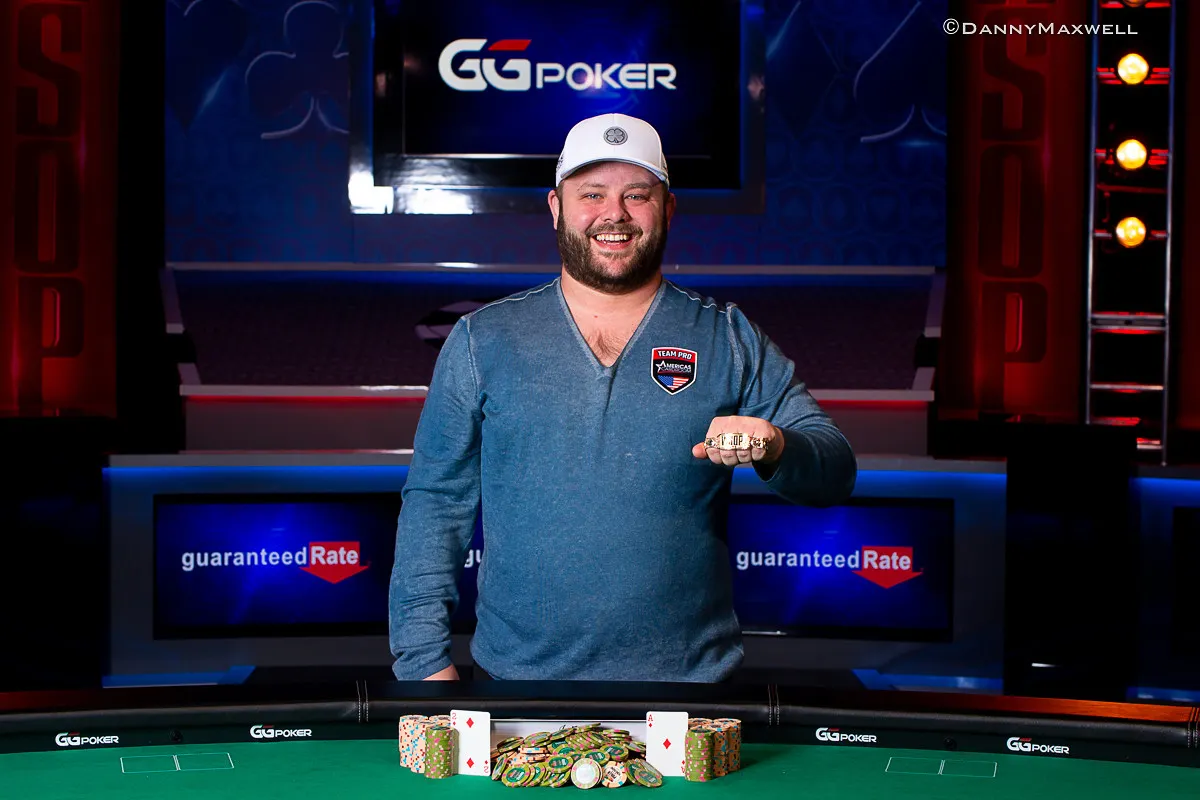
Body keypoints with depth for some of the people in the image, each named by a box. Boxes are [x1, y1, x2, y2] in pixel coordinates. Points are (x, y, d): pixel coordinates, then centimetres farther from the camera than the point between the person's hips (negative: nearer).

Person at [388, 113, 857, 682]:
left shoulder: (731, 340, 4)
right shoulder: (482, 340, 4)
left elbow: (834, 473, 0)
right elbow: (435, 501, 4)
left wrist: (775, 446, -23)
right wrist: (424, 657, -4)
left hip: (693, 674, 0)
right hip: (517, 673, 0)